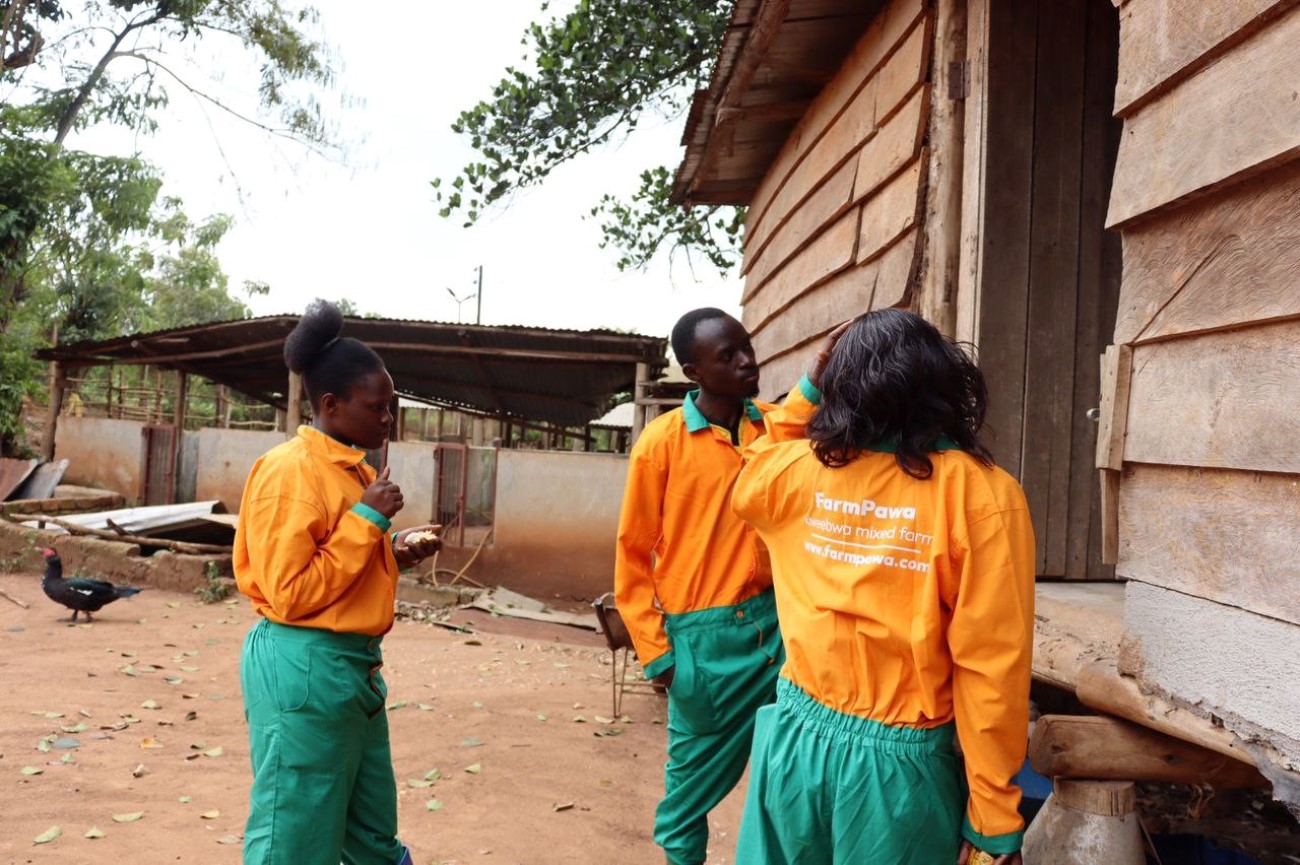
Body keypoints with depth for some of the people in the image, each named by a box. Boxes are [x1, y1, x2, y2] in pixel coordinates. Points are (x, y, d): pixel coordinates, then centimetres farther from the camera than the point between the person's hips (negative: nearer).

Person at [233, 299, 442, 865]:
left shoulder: (355, 469, 11)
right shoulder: (290, 471, -16)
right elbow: (291, 594, -20)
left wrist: (396, 551, 4)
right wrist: (367, 519, -19)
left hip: (355, 665, 9)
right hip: (304, 668, -9)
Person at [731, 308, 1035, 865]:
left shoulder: (798, 470, -5)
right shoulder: (982, 495, -16)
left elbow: (749, 481, 21)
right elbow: (992, 662, -16)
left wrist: (808, 391, 14)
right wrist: (993, 812, -6)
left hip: (798, 736, 3)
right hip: (897, 760, -3)